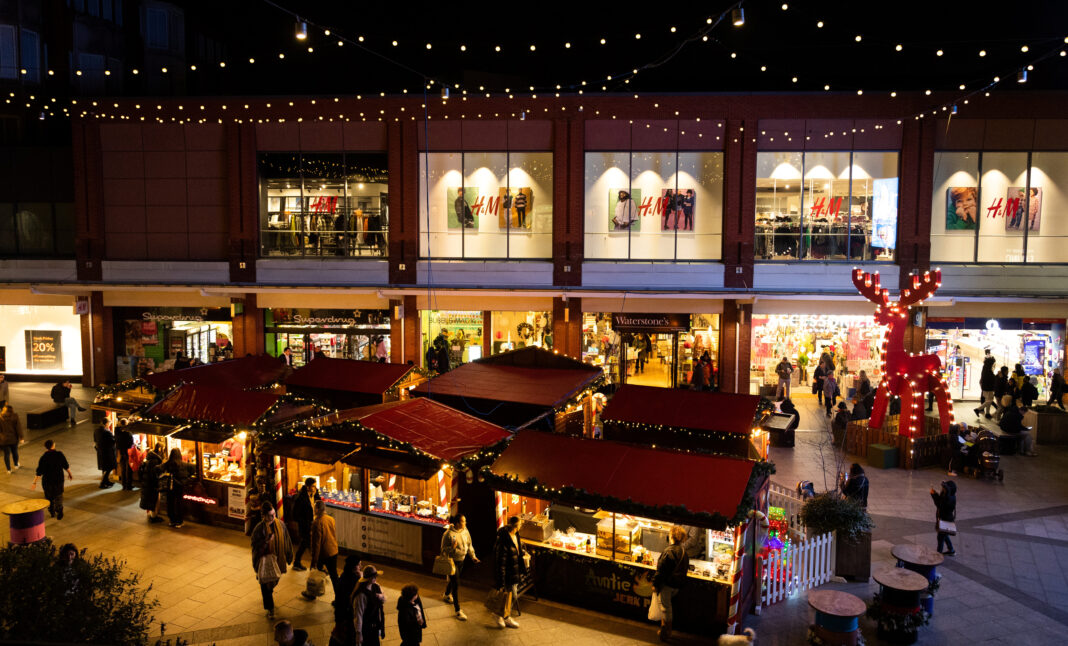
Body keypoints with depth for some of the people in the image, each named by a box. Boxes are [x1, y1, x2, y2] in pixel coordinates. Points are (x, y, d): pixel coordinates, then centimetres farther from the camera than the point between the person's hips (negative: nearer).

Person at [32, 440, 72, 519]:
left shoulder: (43, 457, -12)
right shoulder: (59, 454, -11)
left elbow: (39, 472, -9)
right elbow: (66, 466, -2)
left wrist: (34, 482, 0)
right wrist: (70, 474, 15)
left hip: (47, 480, 0)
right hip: (59, 479, 0)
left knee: (49, 497, 20)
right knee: (59, 496, 14)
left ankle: (52, 512, 30)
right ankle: (59, 512, 8)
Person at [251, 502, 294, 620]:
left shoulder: (280, 524, -6)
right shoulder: (259, 528, -18)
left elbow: (286, 541, 4)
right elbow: (255, 545, -15)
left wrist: (289, 556, 9)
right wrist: (266, 541, -33)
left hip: (278, 559, 4)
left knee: (275, 581, 23)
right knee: (266, 584, 3)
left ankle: (269, 595, 54)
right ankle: (270, 609, 15)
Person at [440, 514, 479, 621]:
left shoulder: (465, 531, -3)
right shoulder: (448, 534, -23)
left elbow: (469, 545, 11)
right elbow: (444, 550, -16)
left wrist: (473, 556, 6)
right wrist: (452, 548, -34)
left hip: (461, 560, 7)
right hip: (452, 561, -7)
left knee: (453, 579, 27)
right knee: (456, 584, -7)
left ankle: (447, 595, 56)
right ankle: (458, 611, -1)